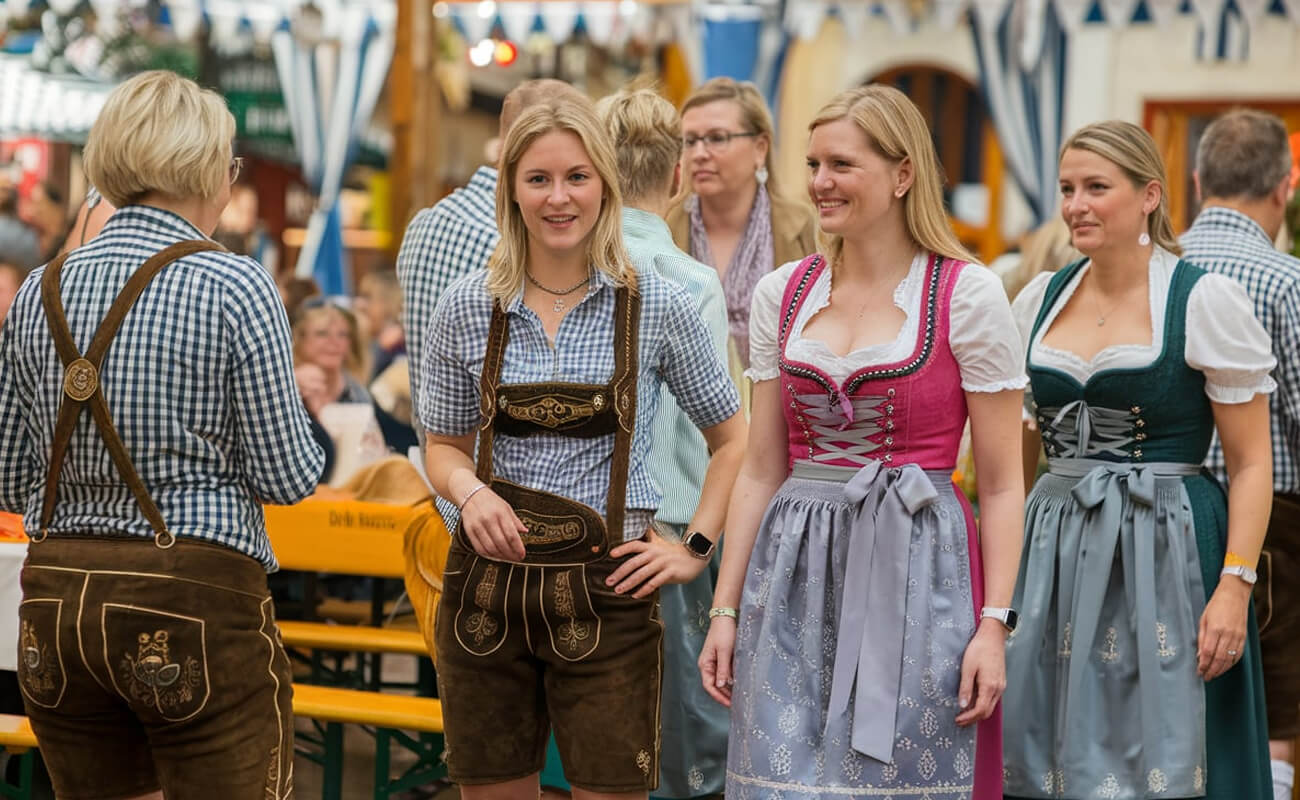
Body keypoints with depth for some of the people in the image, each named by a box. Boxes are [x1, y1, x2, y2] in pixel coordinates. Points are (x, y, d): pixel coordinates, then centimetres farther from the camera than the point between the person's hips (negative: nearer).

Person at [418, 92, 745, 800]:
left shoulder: (657, 308, -1)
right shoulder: (467, 309, 2)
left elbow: (733, 441, 9)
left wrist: (695, 549, 1)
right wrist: (470, 491, -7)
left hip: (606, 585, -2)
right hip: (487, 583, 2)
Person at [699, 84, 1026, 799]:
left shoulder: (966, 296, -4)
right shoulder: (781, 294, 8)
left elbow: (1002, 484, -3)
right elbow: (759, 473, 12)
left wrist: (994, 623, -11)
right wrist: (725, 610, 7)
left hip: (916, 572, -4)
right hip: (795, 577, 4)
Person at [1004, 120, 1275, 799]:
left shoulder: (1205, 301, -6)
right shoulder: (1040, 299, 9)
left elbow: (1252, 462, -6)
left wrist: (1234, 586, -16)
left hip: (1165, 553, -5)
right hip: (1053, 551, 5)